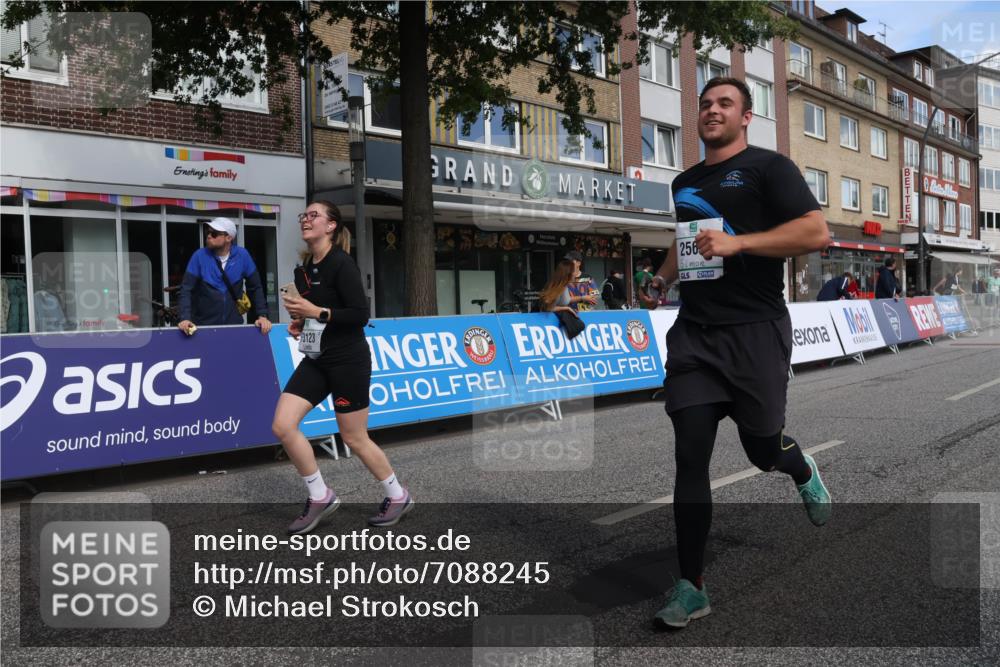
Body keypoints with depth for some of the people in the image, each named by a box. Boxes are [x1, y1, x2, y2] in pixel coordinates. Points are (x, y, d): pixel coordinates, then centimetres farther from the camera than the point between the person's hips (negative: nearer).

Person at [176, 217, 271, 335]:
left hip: (234, 324, 1)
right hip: (203, 325, -1)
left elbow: (255, 288, 3)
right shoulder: (200, 256, -6)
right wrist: (185, 318, -23)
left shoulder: (242, 255, -4)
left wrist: (262, 315, -8)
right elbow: (185, 290, -9)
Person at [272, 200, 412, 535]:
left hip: (348, 361, -8)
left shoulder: (342, 263, -14)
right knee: (282, 425, -5)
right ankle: (320, 497, 11)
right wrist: (299, 322, 4)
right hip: (316, 360, 8)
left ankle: (398, 496, 26)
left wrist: (315, 312, -22)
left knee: (354, 439, 3)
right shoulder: (303, 270, 10)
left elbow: (361, 315, -20)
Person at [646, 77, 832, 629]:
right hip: (694, 332, 5)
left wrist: (738, 242, -20)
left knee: (763, 449, 7)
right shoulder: (685, 182, 18)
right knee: (690, 457, -3)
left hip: (755, 330, -4)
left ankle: (804, 472, 47)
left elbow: (817, 232, -12)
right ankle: (690, 589, 4)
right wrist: (661, 278, 20)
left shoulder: (768, 166, -1)